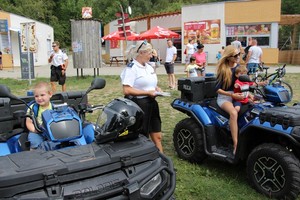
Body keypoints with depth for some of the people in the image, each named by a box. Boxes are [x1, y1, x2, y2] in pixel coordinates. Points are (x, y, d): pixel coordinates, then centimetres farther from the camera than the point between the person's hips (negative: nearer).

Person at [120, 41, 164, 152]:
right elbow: (127, 90, -23)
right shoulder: (131, 68, -13)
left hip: (151, 104, 8)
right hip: (138, 105, -8)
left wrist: (157, 89, 6)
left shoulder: (149, 67, 13)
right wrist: (147, 93, -21)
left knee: (157, 137, 12)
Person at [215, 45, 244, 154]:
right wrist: (232, 95, -20)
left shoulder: (239, 66, 8)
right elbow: (217, 89, -9)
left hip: (237, 95, 6)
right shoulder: (223, 70, -8)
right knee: (233, 113, -36)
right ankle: (236, 145, -38)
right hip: (224, 97, -6)